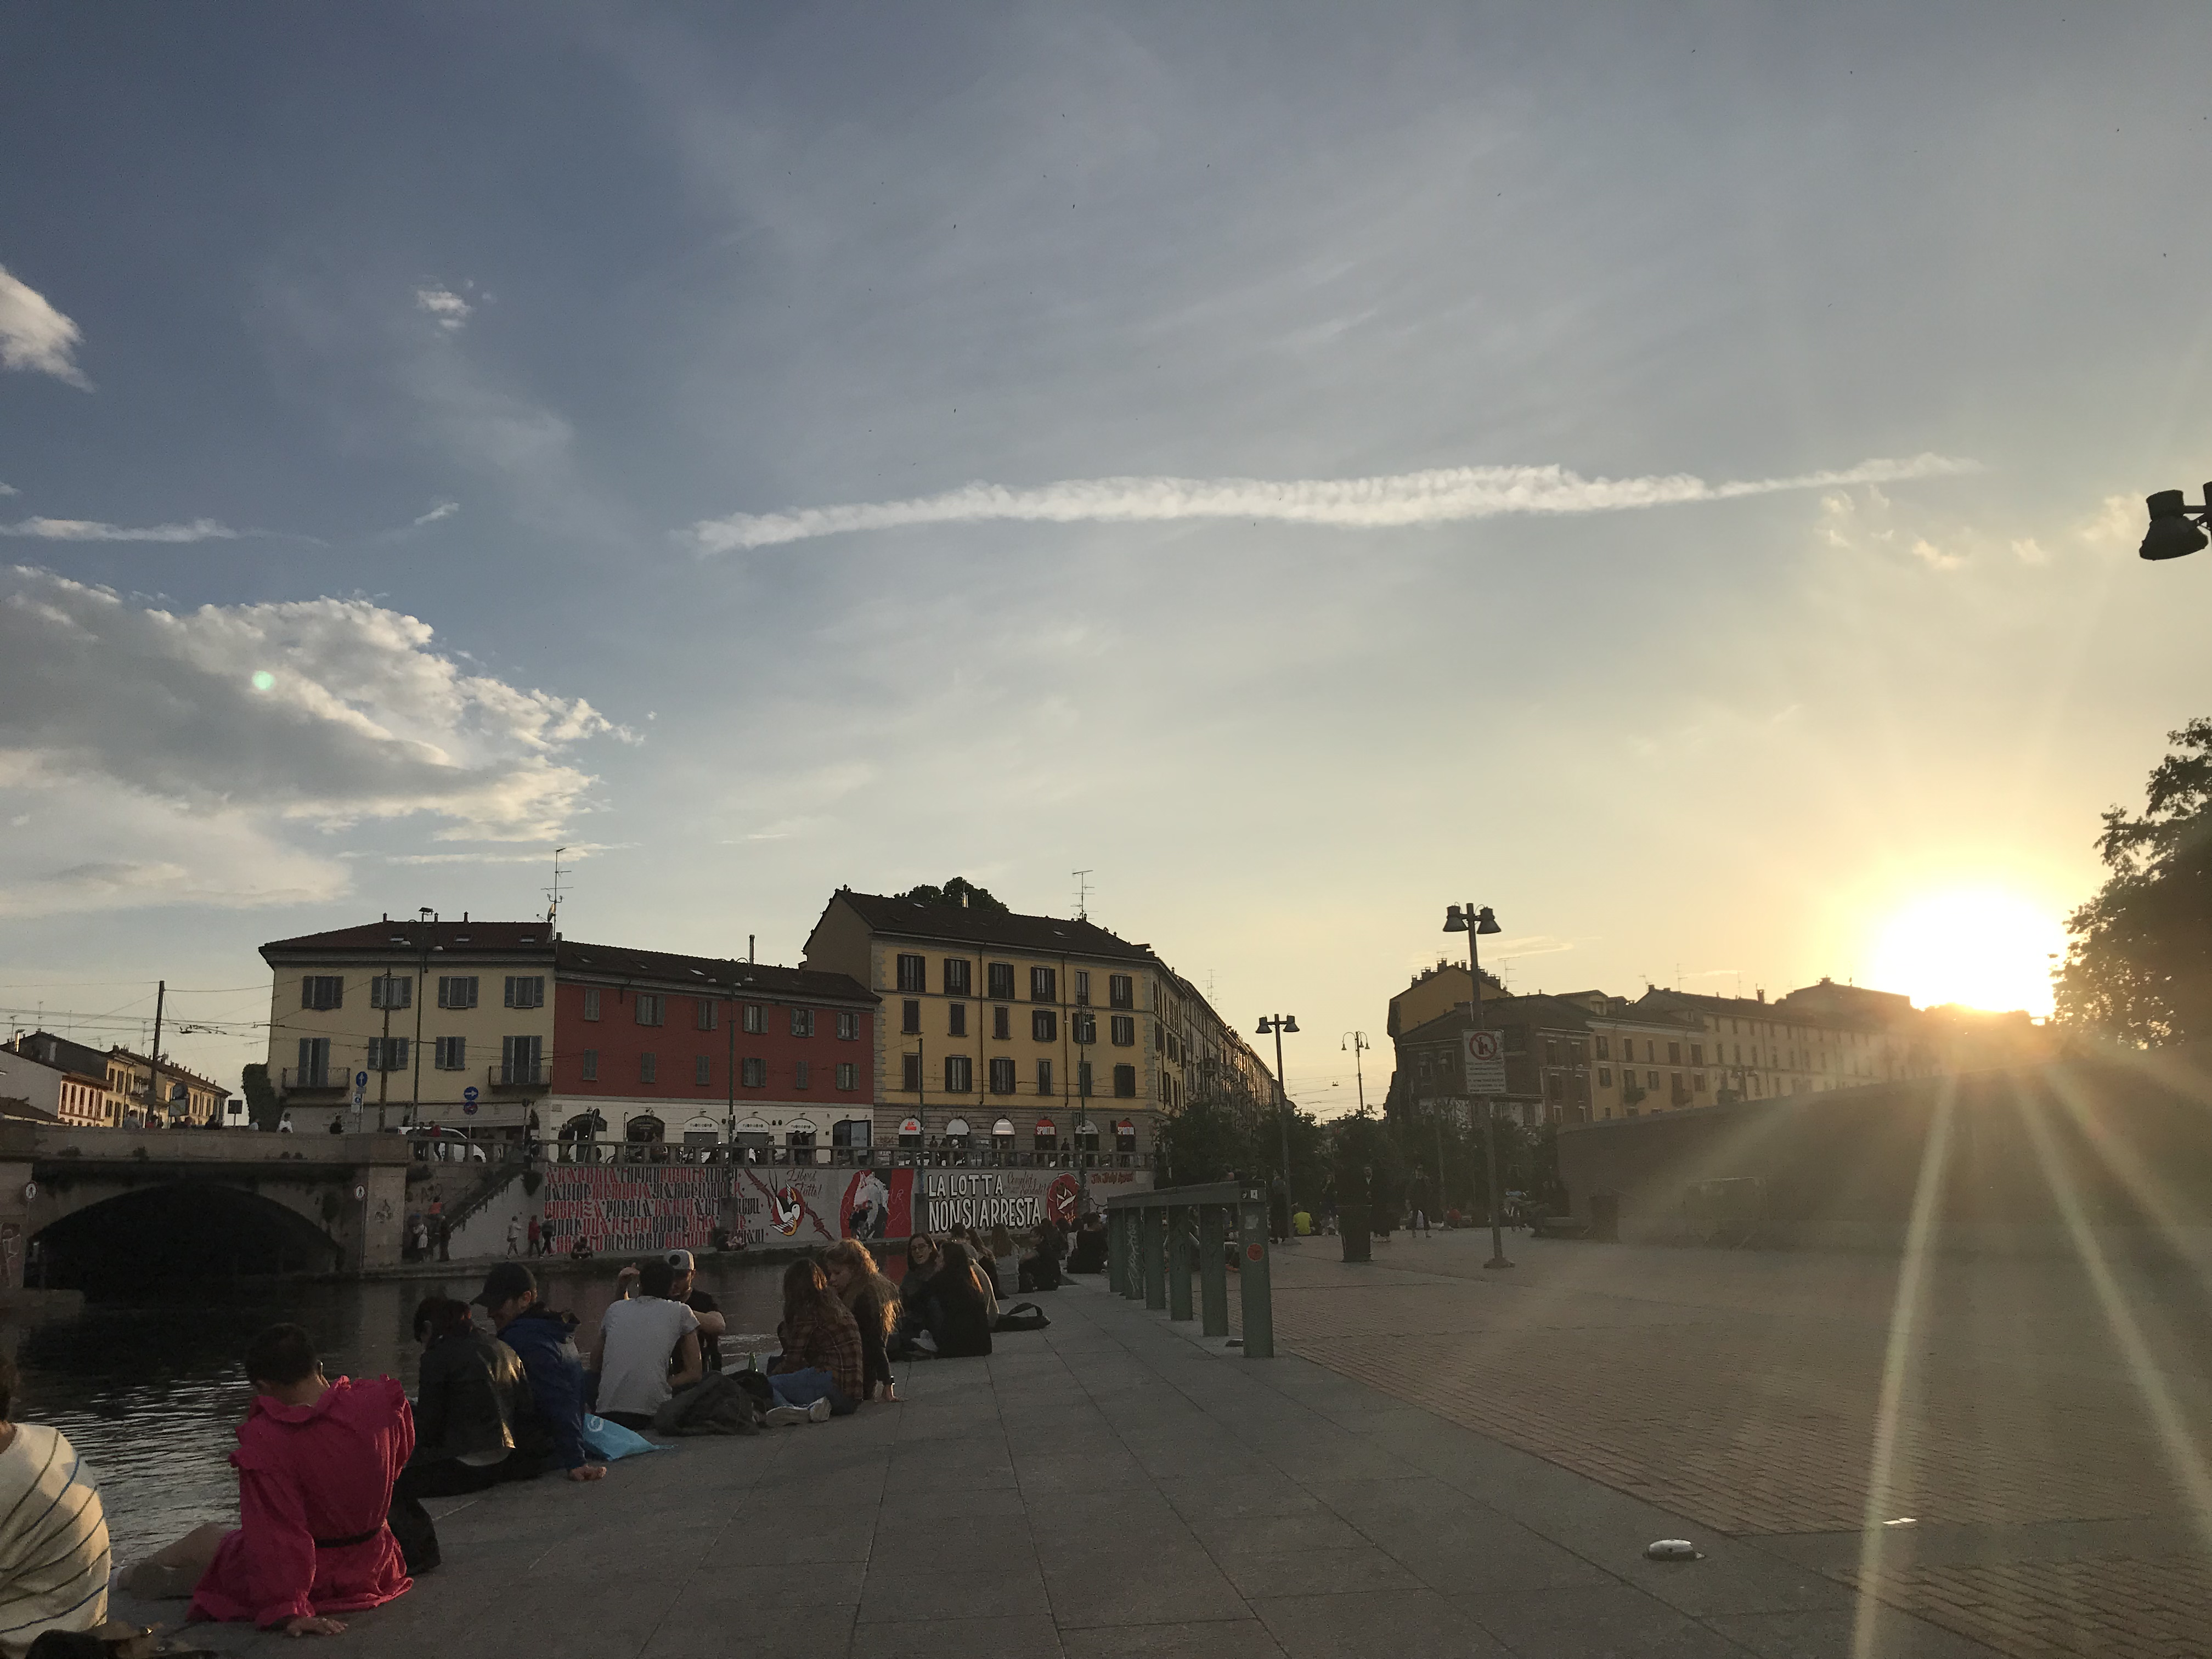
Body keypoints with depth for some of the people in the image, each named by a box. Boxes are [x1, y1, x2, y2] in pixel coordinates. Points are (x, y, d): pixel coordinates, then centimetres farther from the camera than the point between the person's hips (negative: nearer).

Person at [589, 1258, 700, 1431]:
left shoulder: (614, 1309, 21)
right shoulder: (681, 1311, 13)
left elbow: (595, 1365, 29)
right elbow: (694, 1373, 12)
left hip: (607, 1413, 3)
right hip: (653, 1412, -3)